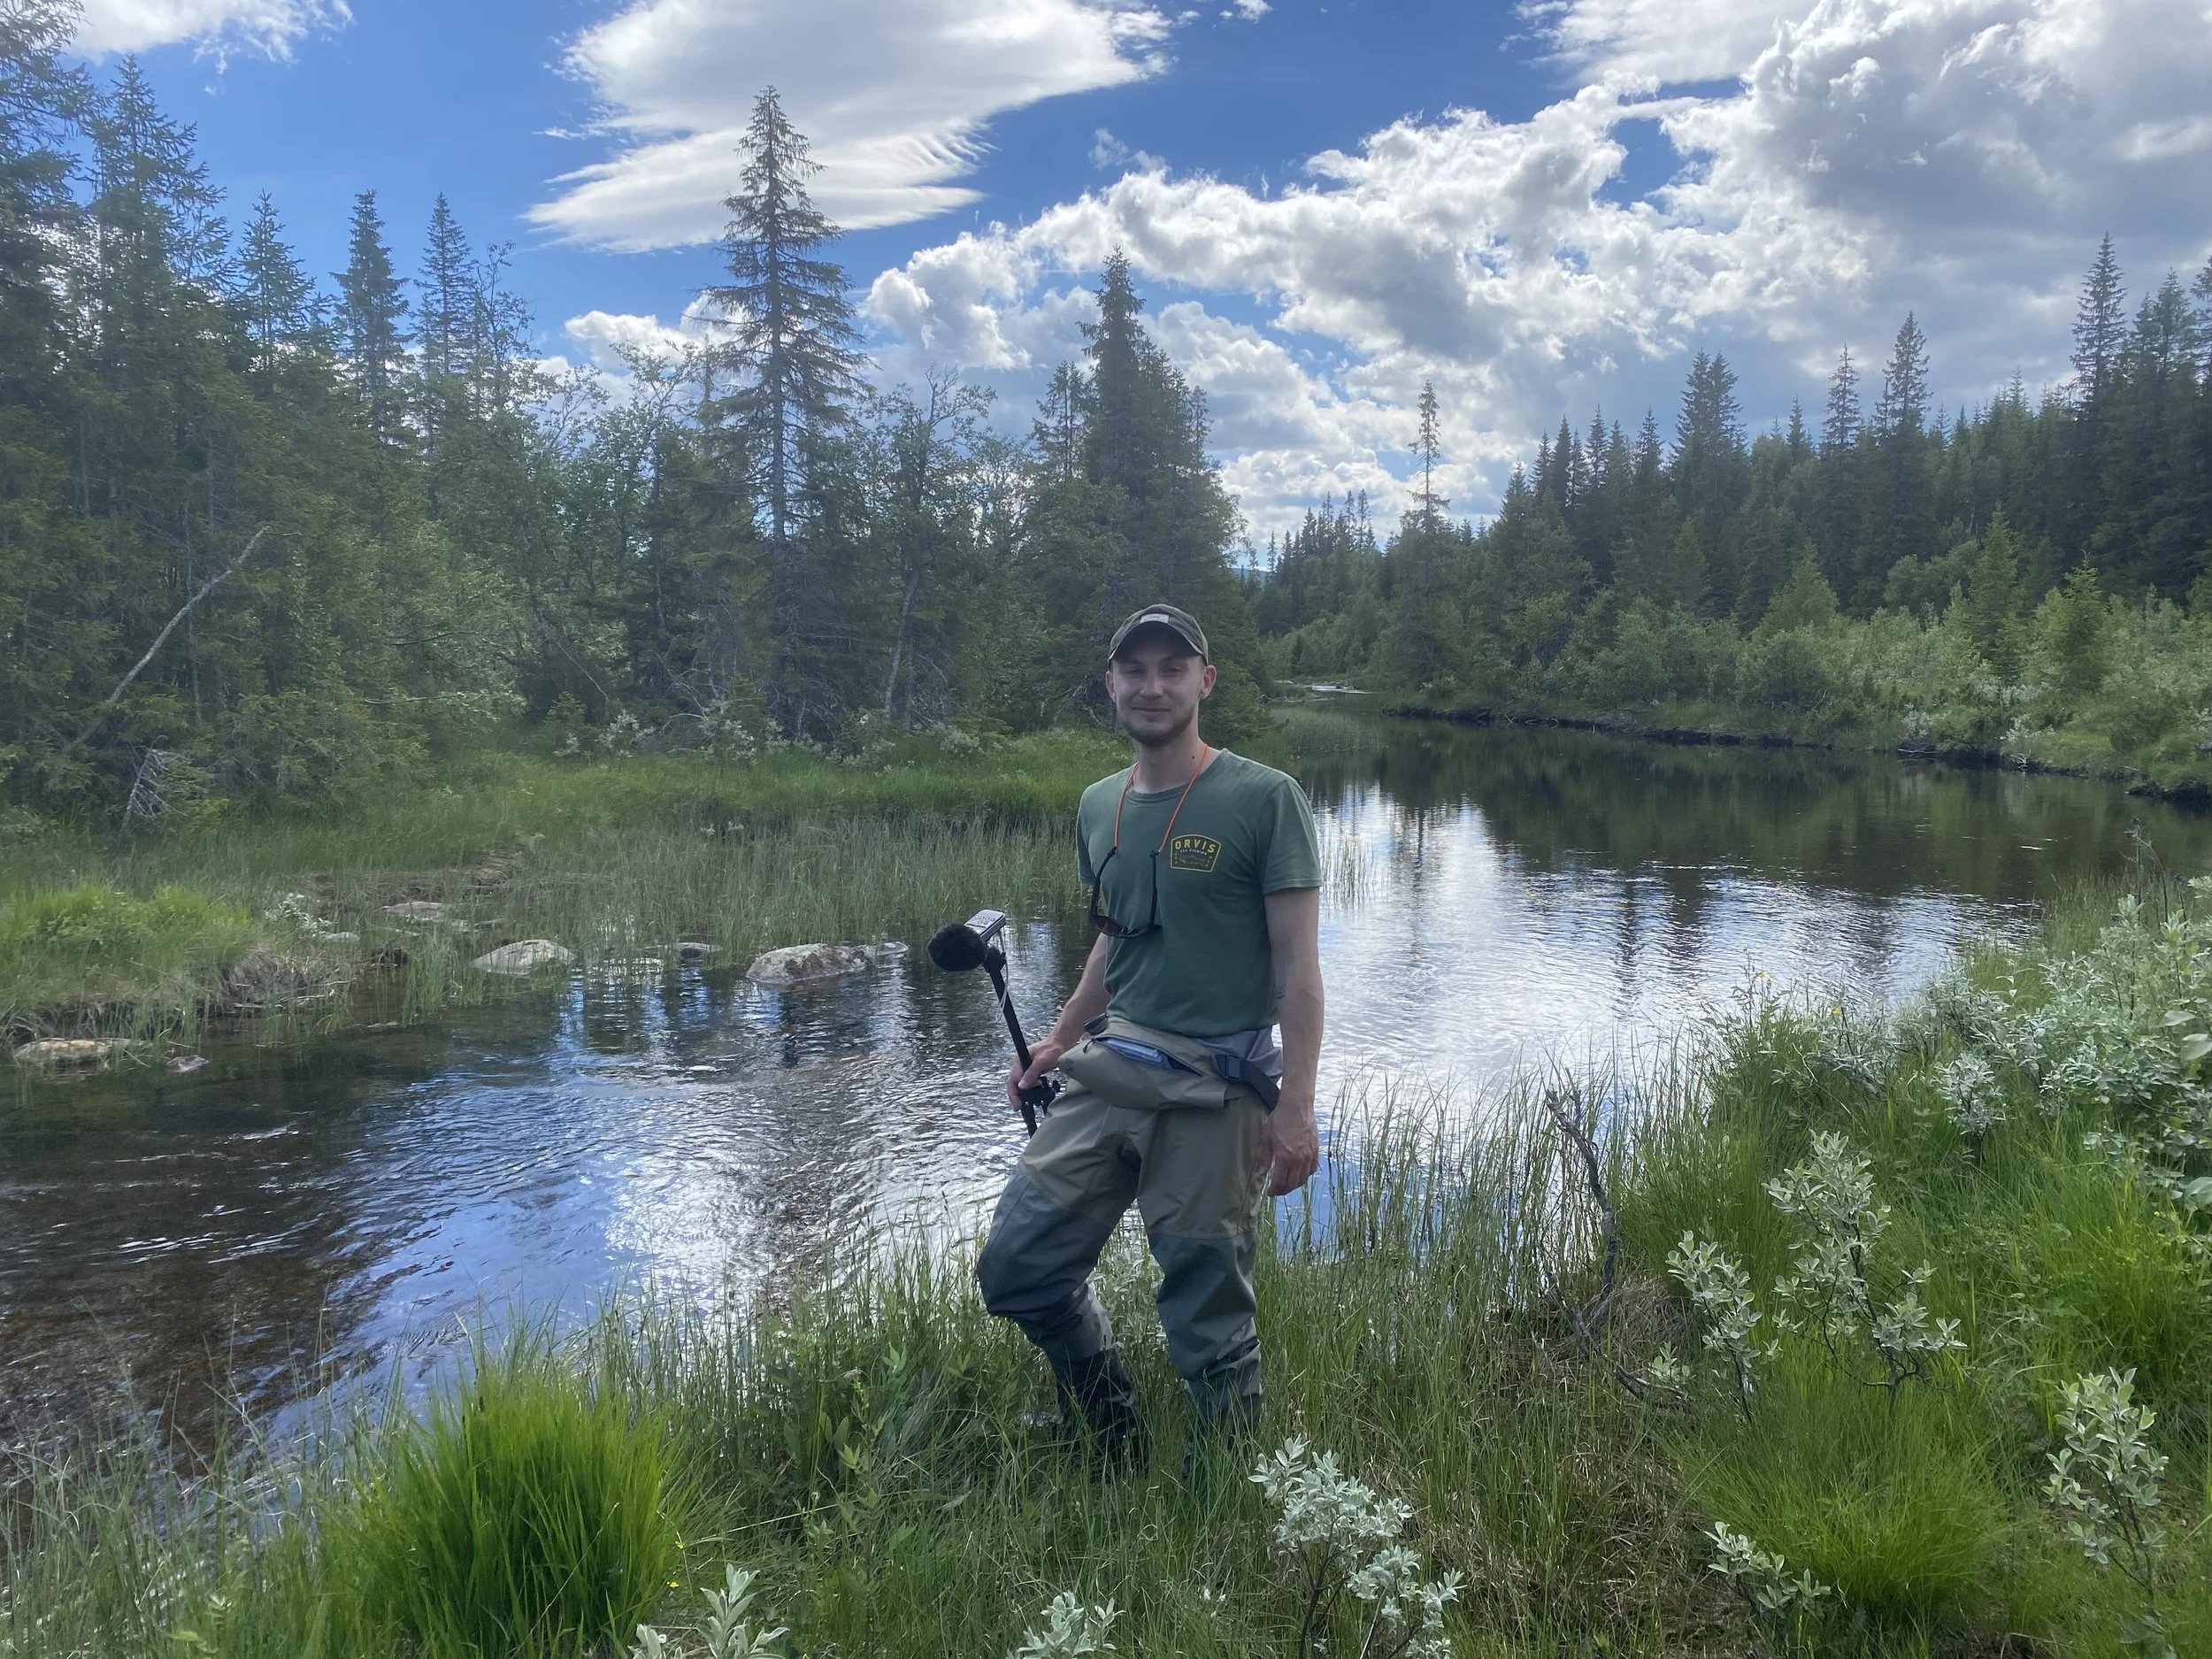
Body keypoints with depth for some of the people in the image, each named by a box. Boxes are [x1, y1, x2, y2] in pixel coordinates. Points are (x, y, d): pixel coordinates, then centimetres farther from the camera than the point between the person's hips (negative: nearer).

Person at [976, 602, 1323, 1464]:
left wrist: (1295, 1107, -14)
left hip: (1212, 1089, -6)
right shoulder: (1099, 805, 11)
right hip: (1107, 1070, 6)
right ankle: (1116, 1447, 29)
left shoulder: (1264, 797, -8)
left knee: (1209, 1317, 2)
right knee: (1016, 1269, 7)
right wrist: (1060, 1040, 16)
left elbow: (1297, 962, -10)